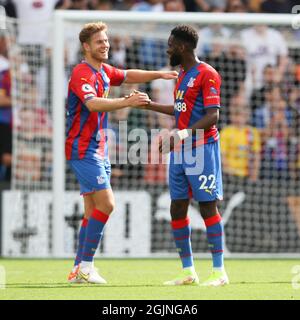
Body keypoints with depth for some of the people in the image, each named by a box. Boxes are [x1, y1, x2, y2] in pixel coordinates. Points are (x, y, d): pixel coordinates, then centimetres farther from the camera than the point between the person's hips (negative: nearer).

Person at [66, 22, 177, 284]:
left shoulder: (104, 71, 13)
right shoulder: (82, 73, -16)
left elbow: (128, 76, 31)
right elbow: (93, 103, -33)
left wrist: (159, 74, 20)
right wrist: (127, 102, -42)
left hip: (98, 150, 10)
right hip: (83, 149, -10)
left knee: (93, 210, 8)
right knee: (105, 204, -16)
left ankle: (79, 269, 11)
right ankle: (86, 267, -12)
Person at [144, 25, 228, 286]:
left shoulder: (207, 74, -10)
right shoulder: (183, 74, 17)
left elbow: (212, 116, -17)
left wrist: (182, 134, -27)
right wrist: (148, 105, 29)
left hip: (202, 147, -9)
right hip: (180, 151, 9)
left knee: (208, 206, -8)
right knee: (177, 209, 6)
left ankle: (219, 272, -5)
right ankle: (188, 271, 12)